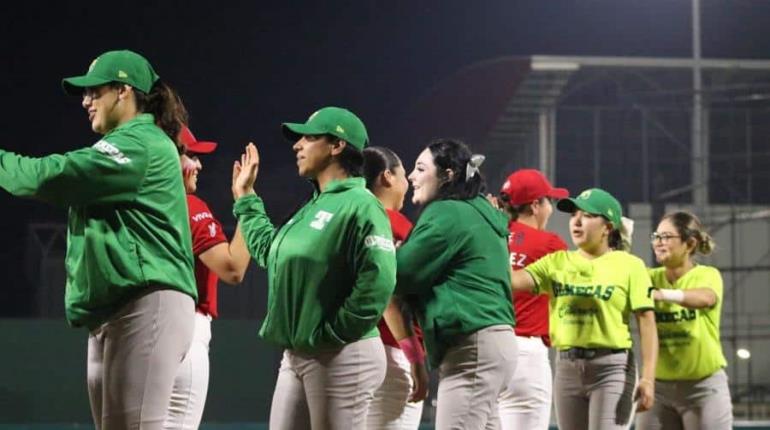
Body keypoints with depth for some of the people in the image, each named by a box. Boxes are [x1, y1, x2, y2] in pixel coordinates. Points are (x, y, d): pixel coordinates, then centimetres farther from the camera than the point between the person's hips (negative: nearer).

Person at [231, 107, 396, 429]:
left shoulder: (360, 205, -13)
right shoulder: (313, 208, 18)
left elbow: (377, 283, -23)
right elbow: (268, 250, 31)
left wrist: (332, 335, -21)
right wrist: (246, 199, 34)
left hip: (341, 357, -10)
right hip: (296, 357, 10)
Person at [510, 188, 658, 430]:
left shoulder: (629, 265, -1)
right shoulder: (557, 262, 10)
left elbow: (646, 322, -6)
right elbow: (513, 280, -4)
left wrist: (648, 377, -15)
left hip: (612, 367, -5)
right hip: (567, 366, 5)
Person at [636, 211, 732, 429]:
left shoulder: (707, 275, -7)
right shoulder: (651, 278, 7)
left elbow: (706, 298, -29)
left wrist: (663, 294, -45)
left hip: (704, 385, -4)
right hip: (657, 386, 4)